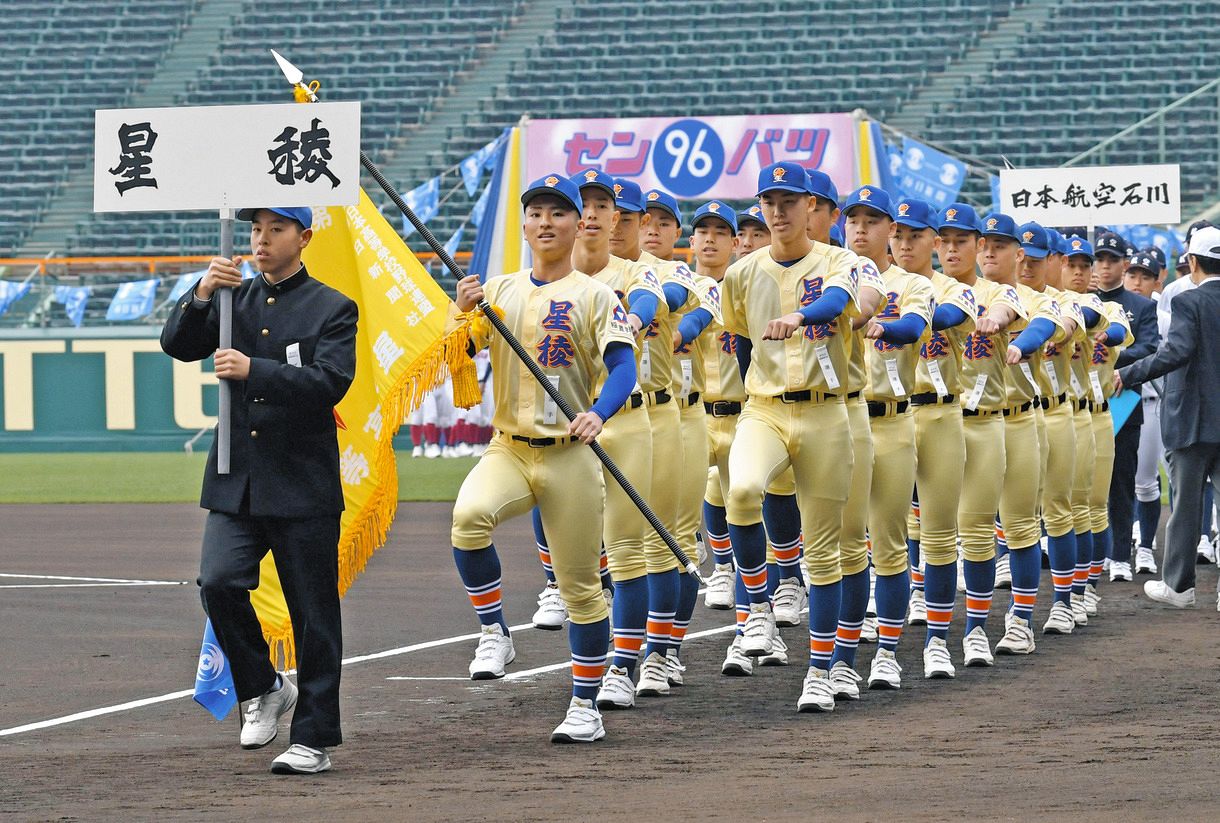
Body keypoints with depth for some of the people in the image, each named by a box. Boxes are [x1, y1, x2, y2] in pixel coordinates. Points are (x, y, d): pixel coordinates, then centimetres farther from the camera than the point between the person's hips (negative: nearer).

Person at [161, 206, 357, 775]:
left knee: (313, 614, -1)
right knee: (219, 581, -16)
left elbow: (330, 381, -14)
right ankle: (263, 690, 8)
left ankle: (314, 739, 6)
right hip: (235, 482, 3)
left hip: (303, 487, -3)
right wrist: (201, 296, -15)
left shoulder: (332, 309, 1)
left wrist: (255, 370, -23)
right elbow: (179, 345, 2)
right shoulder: (233, 300, 14)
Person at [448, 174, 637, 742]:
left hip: (570, 456, -2)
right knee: (469, 515, -30)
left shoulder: (594, 295, 1)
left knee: (580, 586, 2)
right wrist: (464, 314, -14)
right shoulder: (498, 291, 11)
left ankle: (585, 708, 15)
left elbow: (622, 367, -10)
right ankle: (493, 634, -13)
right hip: (508, 450, 2)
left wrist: (598, 413, -29)